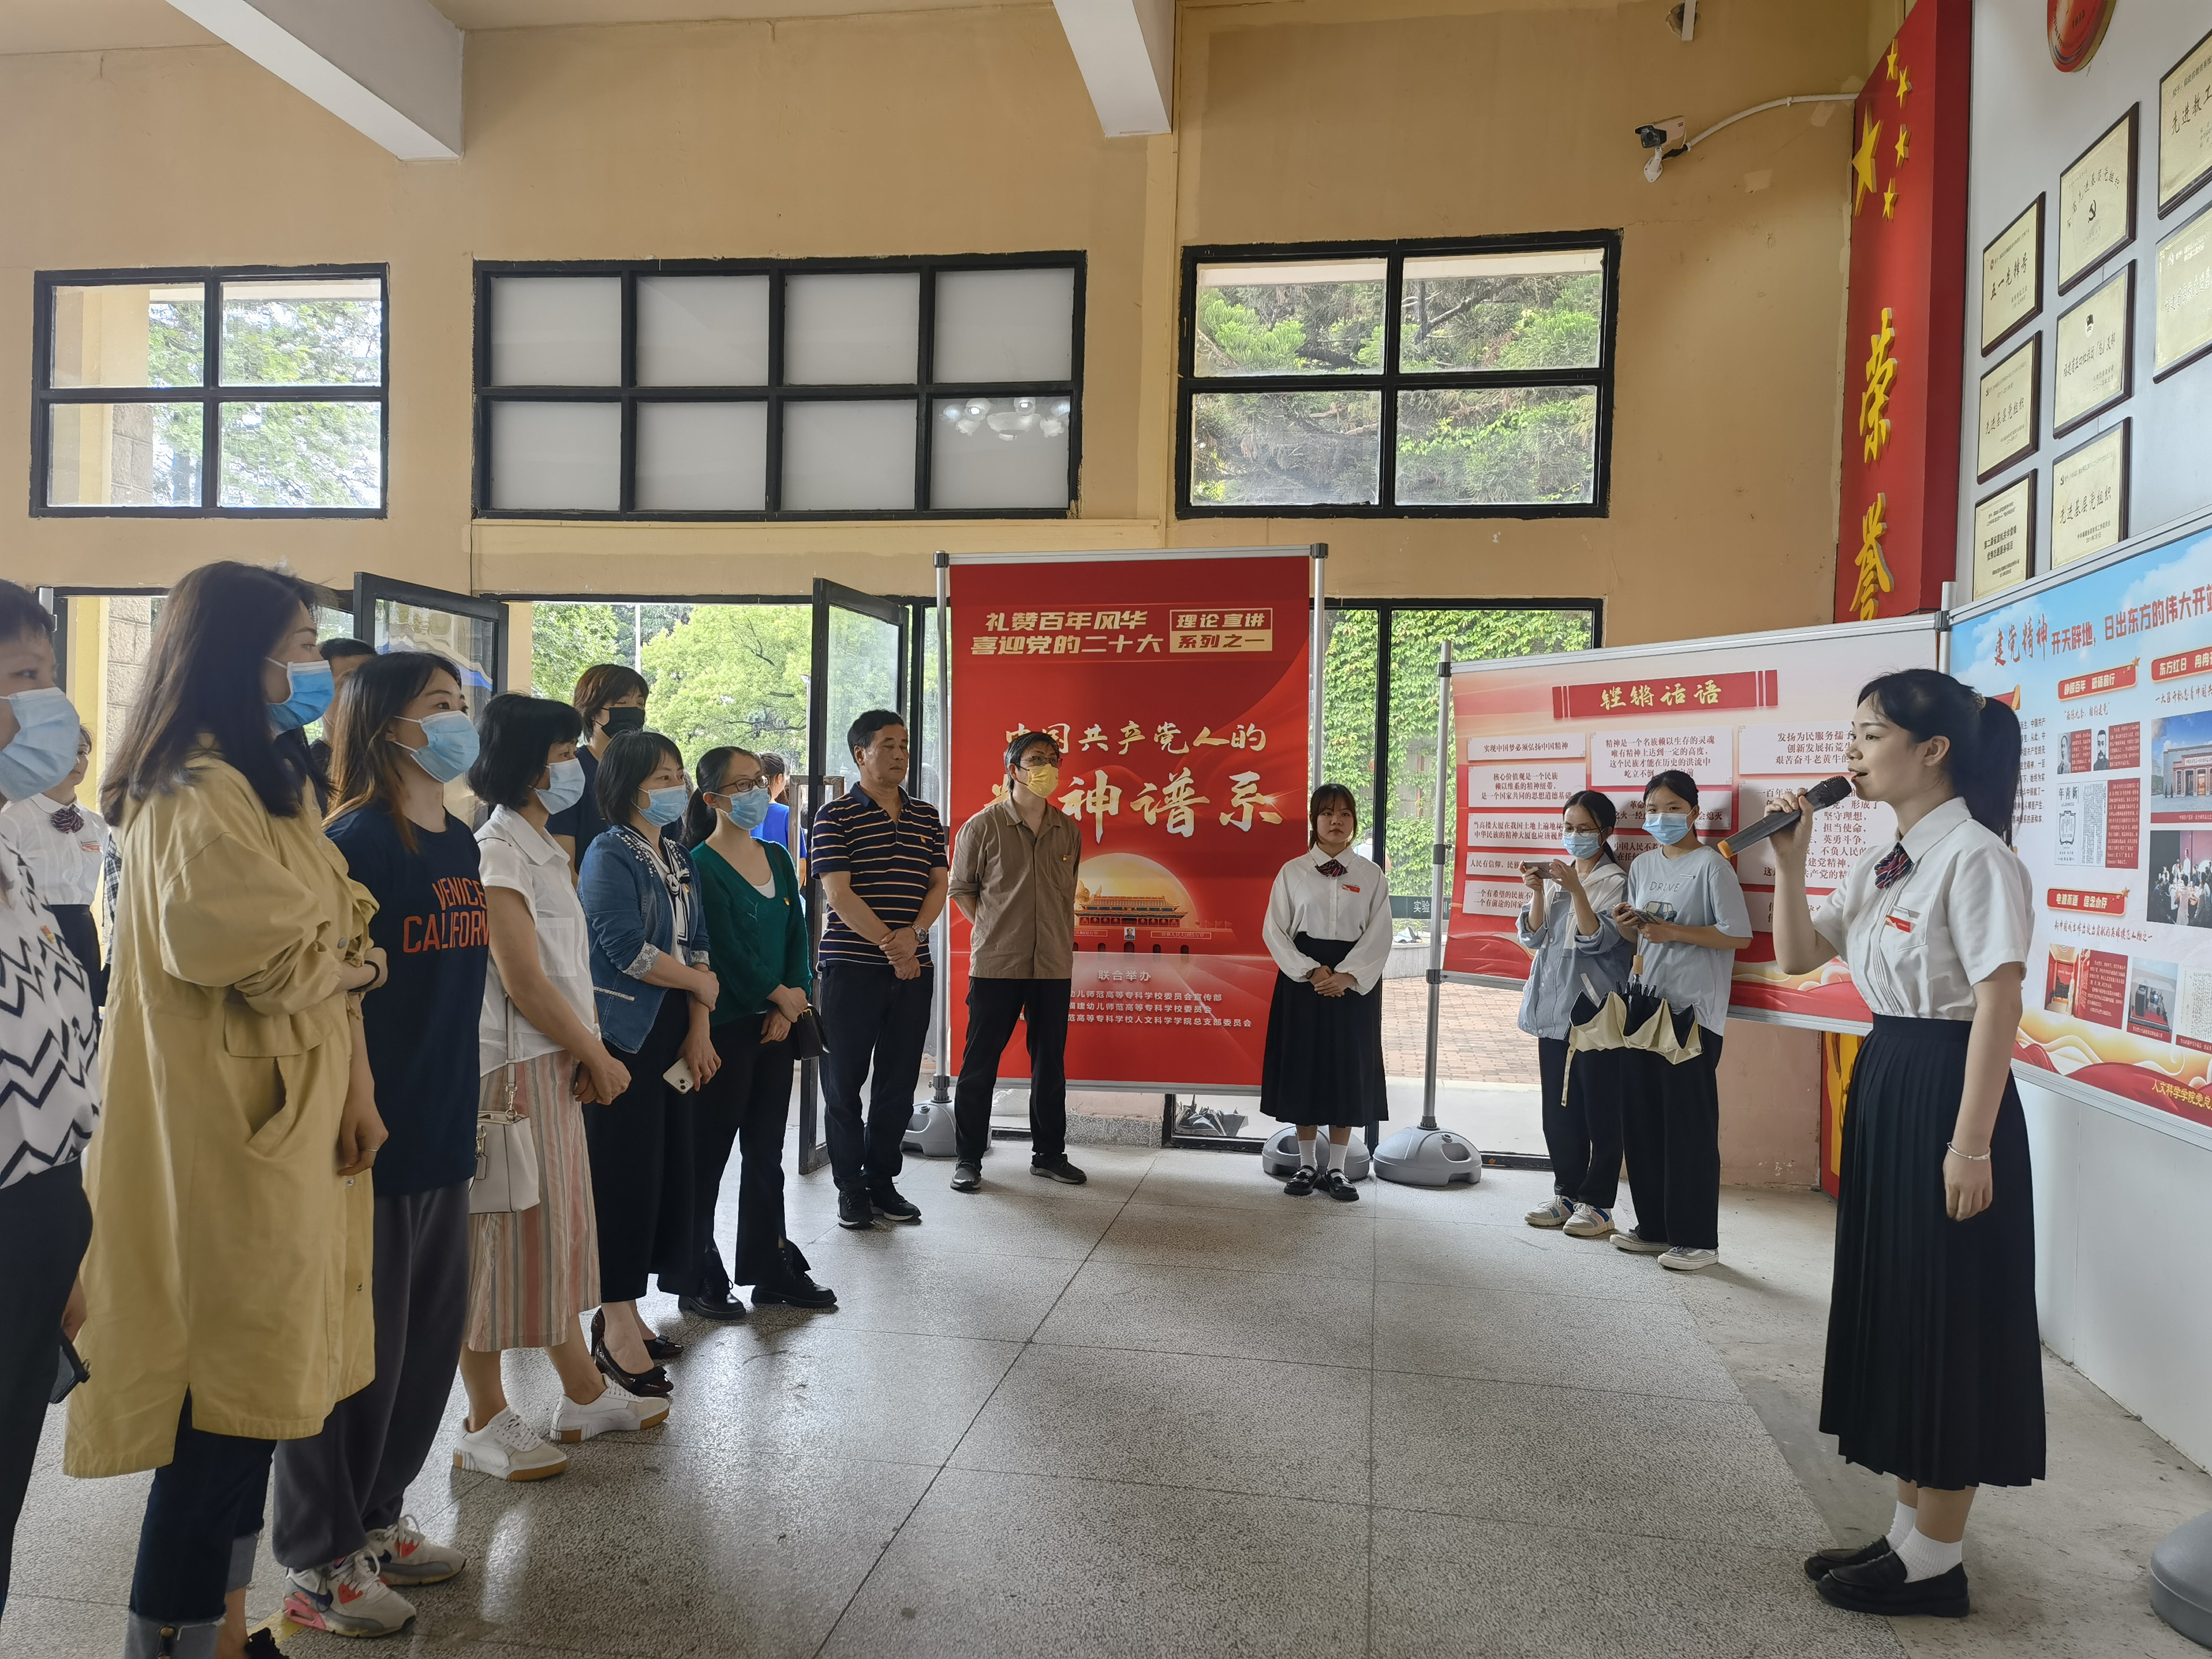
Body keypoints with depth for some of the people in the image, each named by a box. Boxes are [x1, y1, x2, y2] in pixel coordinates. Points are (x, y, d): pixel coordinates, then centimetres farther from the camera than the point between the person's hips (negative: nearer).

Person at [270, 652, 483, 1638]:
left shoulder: (460, 843, 9)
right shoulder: (356, 843, -14)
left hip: (445, 1133, 8)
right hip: (373, 1139, -8)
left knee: (429, 1337, 17)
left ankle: (374, 1522, 34)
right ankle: (317, 1563, 22)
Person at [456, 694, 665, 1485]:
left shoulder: (543, 849, 16)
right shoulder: (498, 850, -14)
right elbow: (521, 981, -18)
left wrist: (590, 1051, 4)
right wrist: (599, 1056, -9)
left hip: (556, 1064, 10)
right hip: (513, 1068, -10)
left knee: (561, 1226, 15)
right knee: (506, 1234, -1)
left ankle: (583, 1391, 27)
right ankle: (486, 1421, 11)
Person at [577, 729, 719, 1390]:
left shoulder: (678, 860, 15)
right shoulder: (609, 855, -9)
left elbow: (697, 946, 9)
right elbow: (629, 951, -17)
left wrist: (699, 1030, -1)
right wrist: (699, 983, -4)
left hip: (671, 1037, 8)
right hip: (622, 1036, -7)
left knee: (664, 1168, 9)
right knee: (622, 1172, -4)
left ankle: (623, 1313, 21)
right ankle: (616, 1328, 6)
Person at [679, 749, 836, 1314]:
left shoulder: (777, 858, 11)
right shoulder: (701, 865, -10)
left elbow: (797, 933, 7)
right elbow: (724, 949, -14)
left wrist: (791, 1002, -5)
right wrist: (781, 995, -7)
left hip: (776, 1023, 7)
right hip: (725, 1027, -7)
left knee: (766, 1150, 13)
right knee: (710, 1152, 2)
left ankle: (770, 1268, 23)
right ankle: (701, 1281, 12)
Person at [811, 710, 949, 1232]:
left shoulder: (927, 817, 12)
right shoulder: (835, 817, -4)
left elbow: (939, 883, 7)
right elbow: (839, 894, -11)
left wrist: (913, 935, -11)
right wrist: (889, 946, -15)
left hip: (913, 968, 4)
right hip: (851, 967, -4)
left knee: (899, 1081, 9)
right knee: (844, 1081, 4)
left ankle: (882, 1179, 22)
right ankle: (850, 1186, 16)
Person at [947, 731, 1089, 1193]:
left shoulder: (1068, 831, 8)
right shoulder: (983, 826, -3)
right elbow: (960, 889, 4)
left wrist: (1060, 938, 10)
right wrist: (993, 930, -1)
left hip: (1054, 965, 4)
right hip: (995, 964, -4)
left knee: (1050, 1063, 11)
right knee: (980, 1063, 3)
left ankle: (1049, 1153, 24)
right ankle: (968, 1157, 14)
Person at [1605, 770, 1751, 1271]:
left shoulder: (1710, 865, -7)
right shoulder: (1643, 865, 14)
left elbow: (1739, 935, -12)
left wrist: (1675, 932, -19)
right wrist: (1626, 926, -1)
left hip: (1693, 1011, -7)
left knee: (1689, 1125, -4)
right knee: (1641, 1119, 9)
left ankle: (1698, 1239, 6)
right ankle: (1655, 1227, 21)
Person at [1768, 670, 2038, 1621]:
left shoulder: (1975, 858, -15)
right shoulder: (1880, 865, 10)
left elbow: (1999, 1002, -20)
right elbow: (1796, 957, 14)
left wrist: (1972, 1143, -22)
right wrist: (1790, 864, 0)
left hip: (1946, 1090, -9)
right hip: (1883, 1086, 9)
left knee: (1946, 1319, 1)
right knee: (1890, 1307, 15)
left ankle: (1935, 1566, 15)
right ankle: (1910, 1534, 28)